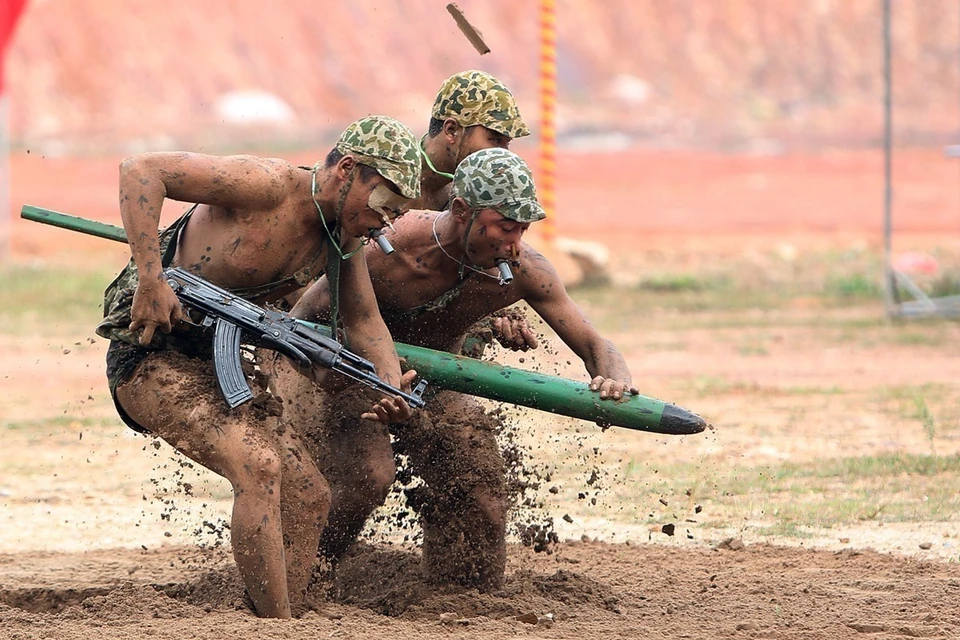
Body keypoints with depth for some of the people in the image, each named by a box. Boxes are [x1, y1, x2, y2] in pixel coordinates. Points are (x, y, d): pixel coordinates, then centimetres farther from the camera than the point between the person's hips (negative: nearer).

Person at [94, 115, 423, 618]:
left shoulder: (343, 234, 5)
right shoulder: (268, 186, -21)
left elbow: (363, 319, 11)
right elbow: (139, 170, -25)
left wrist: (392, 387, -10)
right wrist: (151, 278, -32)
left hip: (217, 361, 9)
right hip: (149, 352, -9)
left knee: (308, 496, 3)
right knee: (258, 464, -26)